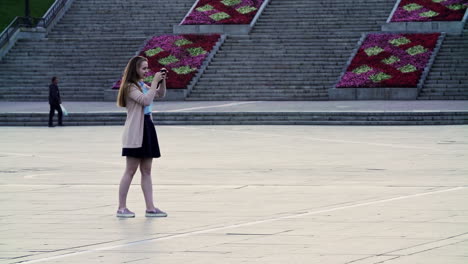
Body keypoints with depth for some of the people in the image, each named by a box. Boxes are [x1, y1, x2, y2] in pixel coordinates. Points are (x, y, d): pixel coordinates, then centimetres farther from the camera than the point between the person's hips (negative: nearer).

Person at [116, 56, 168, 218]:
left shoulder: (142, 86, 14)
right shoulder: (130, 87, -12)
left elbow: (160, 94, 20)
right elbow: (145, 100, -26)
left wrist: (162, 80, 4)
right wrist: (155, 81, -21)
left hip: (147, 128, 9)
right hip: (135, 132, -9)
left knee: (146, 171, 6)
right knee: (131, 171, -5)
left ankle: (150, 208, 6)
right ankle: (122, 208, 0)